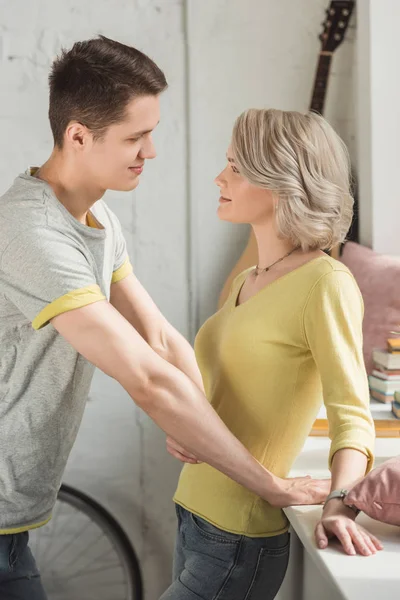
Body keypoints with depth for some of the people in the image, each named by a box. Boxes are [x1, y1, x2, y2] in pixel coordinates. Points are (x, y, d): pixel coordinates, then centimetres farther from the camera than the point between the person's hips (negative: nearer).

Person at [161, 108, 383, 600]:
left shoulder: (325, 284, -14)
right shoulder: (243, 283, 12)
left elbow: (351, 416, -19)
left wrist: (338, 504, -35)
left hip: (238, 540, -8)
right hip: (193, 513, 8)